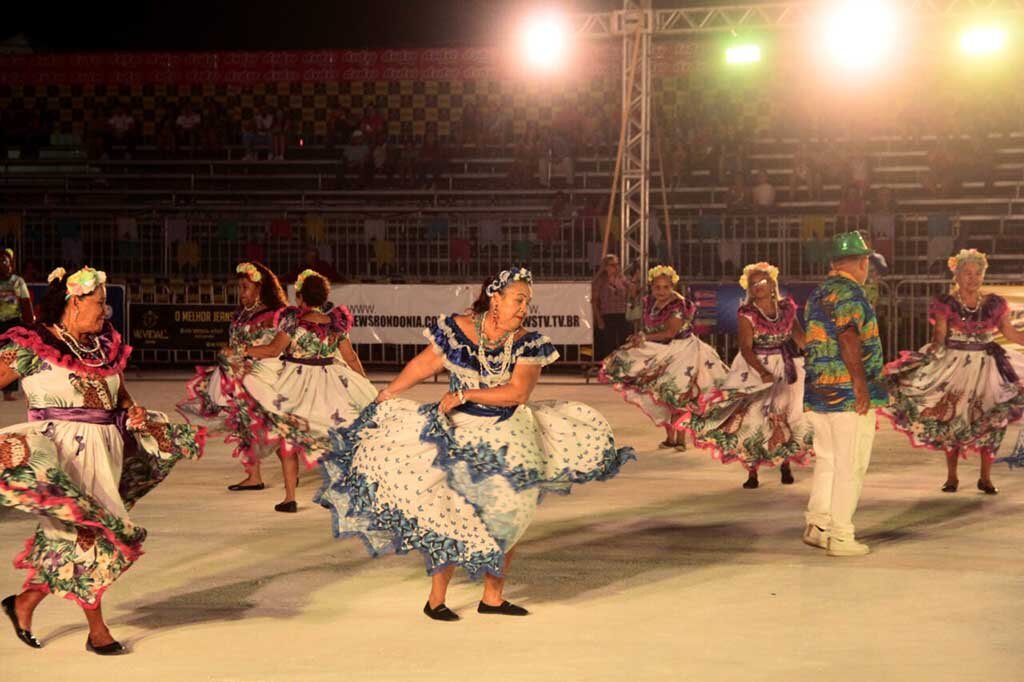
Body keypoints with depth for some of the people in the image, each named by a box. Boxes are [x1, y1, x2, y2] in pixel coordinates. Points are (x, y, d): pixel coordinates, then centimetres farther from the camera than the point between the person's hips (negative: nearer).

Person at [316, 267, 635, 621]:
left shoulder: (528, 343, -7)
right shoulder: (457, 329, -9)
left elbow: (518, 393, -17)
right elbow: (422, 365, 4)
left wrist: (464, 394, -20)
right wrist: (386, 396, 14)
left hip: (509, 442, 3)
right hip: (461, 436, -3)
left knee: (508, 522, 8)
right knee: (452, 521, -5)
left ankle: (493, 598, 22)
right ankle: (436, 599, 10)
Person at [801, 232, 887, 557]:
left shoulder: (817, 293, 16)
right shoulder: (849, 292, -12)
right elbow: (848, 337, -23)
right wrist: (861, 384, -23)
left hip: (818, 390, 9)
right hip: (849, 393, -9)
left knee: (826, 460, 17)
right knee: (850, 466, -3)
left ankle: (817, 524, 16)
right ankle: (840, 537, -1)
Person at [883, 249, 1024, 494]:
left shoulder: (994, 304, 2)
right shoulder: (946, 304, -5)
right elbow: (939, 337, -10)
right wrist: (933, 350, -30)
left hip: (987, 368, 2)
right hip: (953, 368, -2)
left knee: (990, 421, 2)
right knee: (951, 419, 1)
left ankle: (985, 477, 15)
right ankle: (951, 477, 14)